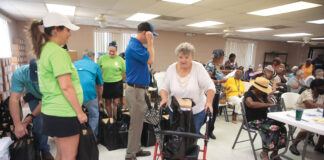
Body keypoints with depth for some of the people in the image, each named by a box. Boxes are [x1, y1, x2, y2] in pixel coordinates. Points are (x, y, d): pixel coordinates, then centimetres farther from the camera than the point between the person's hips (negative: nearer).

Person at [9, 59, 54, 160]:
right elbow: (14, 99, -40)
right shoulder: (19, 74, -38)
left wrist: (30, 118, -33)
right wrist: (17, 124, -45)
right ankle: (44, 150, 8)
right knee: (39, 121, -10)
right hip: (33, 96, 0)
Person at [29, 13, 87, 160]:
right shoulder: (58, 52, -18)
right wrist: (80, 112, -14)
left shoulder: (44, 50, 12)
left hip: (52, 110, 9)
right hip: (64, 113, -9)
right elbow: (66, 87, -23)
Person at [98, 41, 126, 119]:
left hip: (117, 83, -1)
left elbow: (126, 71, 1)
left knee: (116, 103, 2)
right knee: (107, 102, 12)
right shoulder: (102, 58, 1)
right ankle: (109, 118, 28)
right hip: (106, 83, 2)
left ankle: (115, 119, 15)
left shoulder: (120, 59, -1)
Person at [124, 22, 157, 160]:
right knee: (135, 124, 0)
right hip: (135, 90, -10)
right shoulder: (133, 46, -17)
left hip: (139, 89, 10)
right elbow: (150, 60, -19)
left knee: (138, 122, 19)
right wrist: (150, 41, -14)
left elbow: (148, 58, 17)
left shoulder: (138, 45, 14)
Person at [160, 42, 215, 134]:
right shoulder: (171, 68, -4)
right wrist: (164, 98, -21)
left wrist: (209, 101, -28)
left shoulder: (198, 67, -9)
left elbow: (210, 86, -12)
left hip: (196, 111, -1)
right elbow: (164, 87, -1)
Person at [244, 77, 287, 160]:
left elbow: (272, 103, 10)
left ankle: (275, 153, -4)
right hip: (253, 121, -7)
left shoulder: (264, 94, 14)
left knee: (282, 128, -18)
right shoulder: (248, 94, -10)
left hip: (265, 119, 7)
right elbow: (251, 104, -31)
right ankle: (264, 152, -12)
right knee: (272, 129, -30)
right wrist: (268, 104, -31)